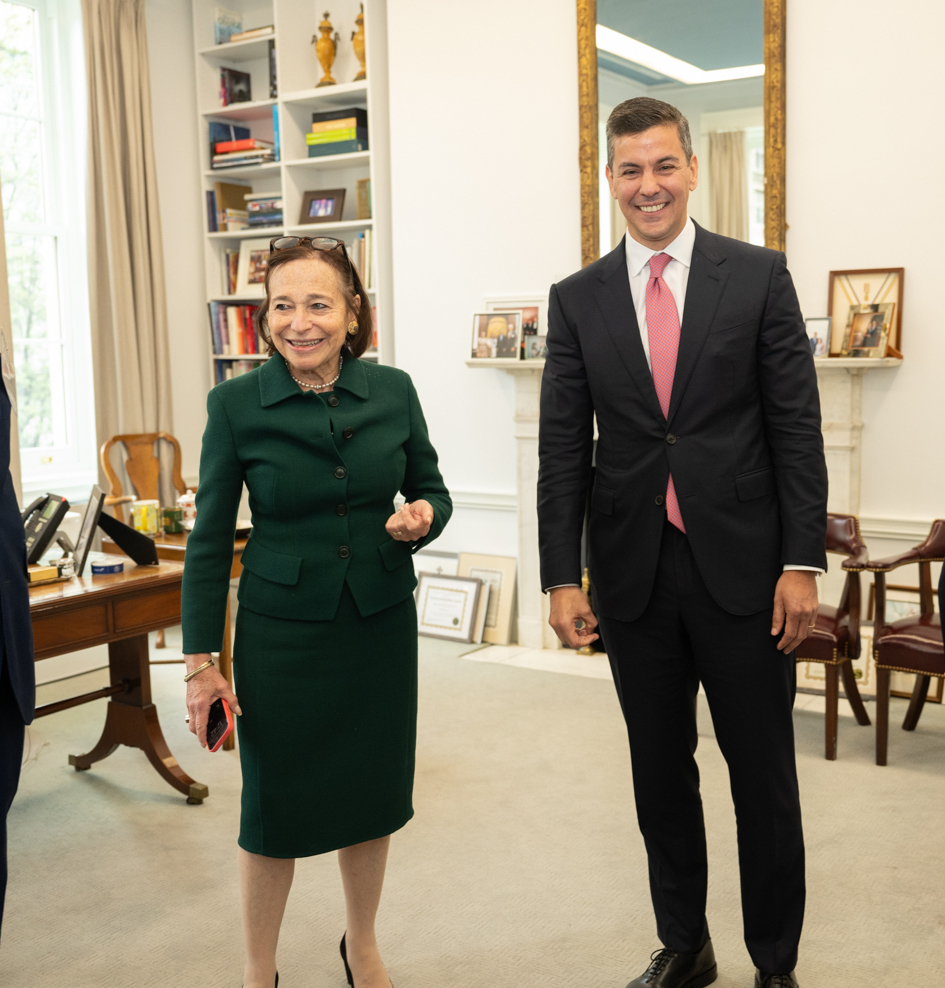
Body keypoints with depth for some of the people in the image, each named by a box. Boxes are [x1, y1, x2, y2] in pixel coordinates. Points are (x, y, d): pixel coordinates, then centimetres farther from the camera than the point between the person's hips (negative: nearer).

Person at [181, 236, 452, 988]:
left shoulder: (393, 391, -3)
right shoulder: (236, 404, -9)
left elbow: (432, 488, 10)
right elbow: (210, 540, -4)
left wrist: (423, 517, -15)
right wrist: (202, 660, -5)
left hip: (381, 624, 3)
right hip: (283, 633, -2)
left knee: (373, 792, 15)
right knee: (276, 805, 8)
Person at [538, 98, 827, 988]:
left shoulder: (759, 277, 0)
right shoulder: (577, 300, 4)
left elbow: (796, 429, -2)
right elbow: (562, 449, 2)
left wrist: (801, 563, -8)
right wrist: (561, 578, -3)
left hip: (742, 568, -2)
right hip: (634, 573, 2)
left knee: (764, 778, 8)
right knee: (660, 776, 14)